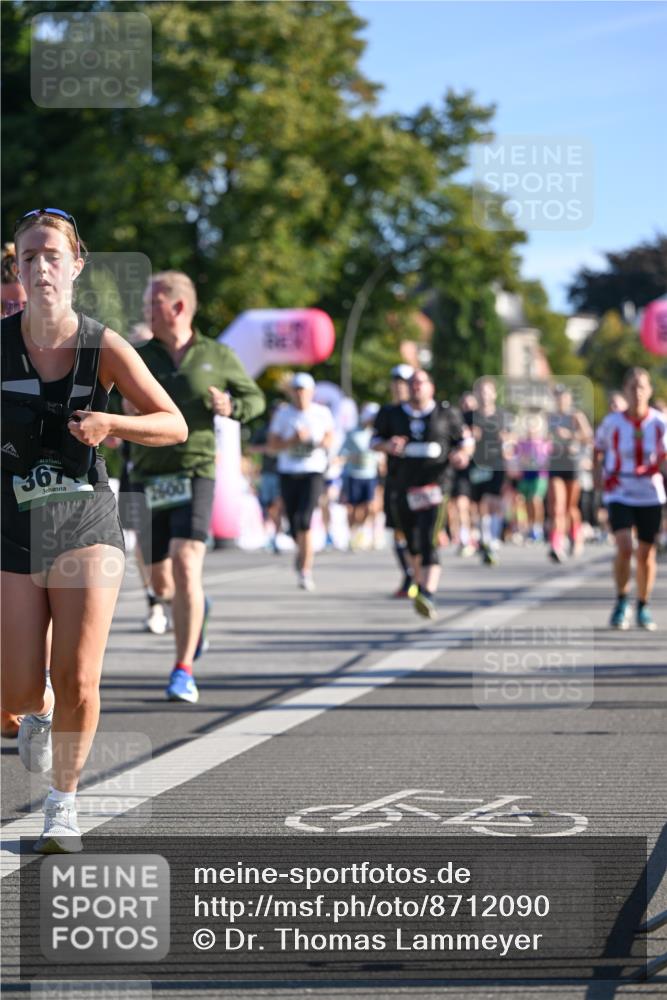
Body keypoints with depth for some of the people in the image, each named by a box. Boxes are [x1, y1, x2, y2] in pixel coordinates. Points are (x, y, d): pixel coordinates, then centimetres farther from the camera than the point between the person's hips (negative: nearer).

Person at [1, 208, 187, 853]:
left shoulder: (104, 347, -5)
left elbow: (175, 426, -1)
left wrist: (110, 424, -18)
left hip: (86, 524, -1)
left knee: (78, 682, -11)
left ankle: (63, 803, 12)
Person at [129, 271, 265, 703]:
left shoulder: (217, 356, 4)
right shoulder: (138, 357, 5)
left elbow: (255, 398, 16)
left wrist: (232, 406, -7)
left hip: (195, 475, -3)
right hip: (148, 478, 3)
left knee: (186, 567, -19)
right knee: (161, 584, 9)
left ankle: (184, 671, -14)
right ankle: (197, 608, 46)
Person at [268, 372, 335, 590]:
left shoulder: (322, 413, 1)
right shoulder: (282, 415, 0)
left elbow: (330, 436, 16)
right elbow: (272, 444, -1)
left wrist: (324, 443, -7)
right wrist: (292, 441, -18)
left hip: (313, 472, -2)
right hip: (288, 473, 2)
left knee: (304, 520, -19)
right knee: (294, 525, 8)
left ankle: (305, 569, -14)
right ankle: (304, 552, 42)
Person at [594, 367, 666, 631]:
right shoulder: (612, 422, -8)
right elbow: (598, 449, 9)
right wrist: (598, 473, -4)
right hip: (619, 494, -2)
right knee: (624, 547, -19)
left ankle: (643, 608, 25)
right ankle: (621, 602, 2)